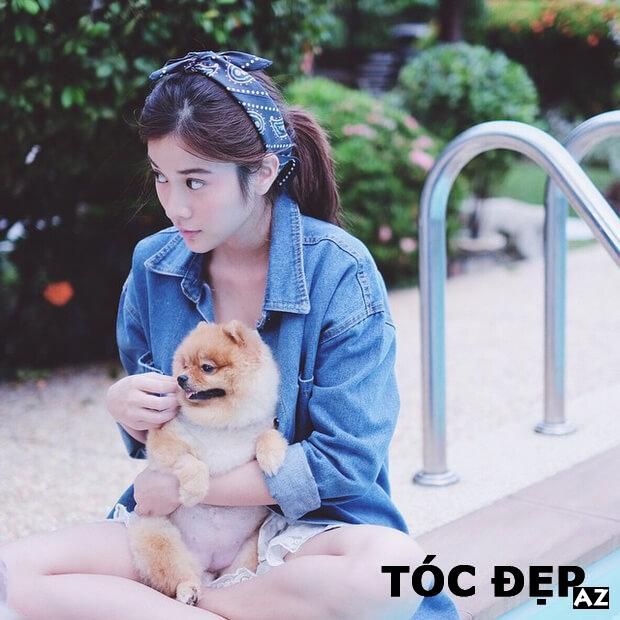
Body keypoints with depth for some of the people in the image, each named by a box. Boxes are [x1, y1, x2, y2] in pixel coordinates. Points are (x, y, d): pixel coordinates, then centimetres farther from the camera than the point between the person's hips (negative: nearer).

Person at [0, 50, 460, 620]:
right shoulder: (153, 267, 0)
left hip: (308, 525, -3)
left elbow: (345, 461, -16)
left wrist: (185, 485, -13)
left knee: (393, 569, -37)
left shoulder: (338, 270, -14)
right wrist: (124, 407, -13)